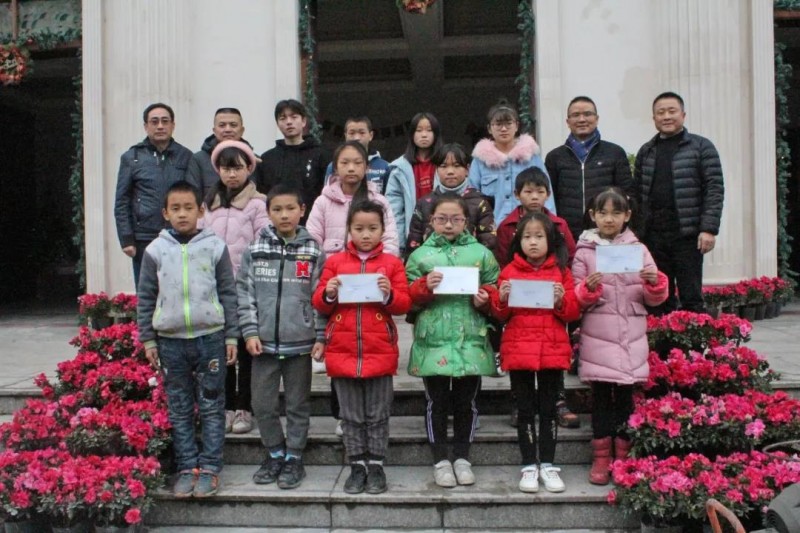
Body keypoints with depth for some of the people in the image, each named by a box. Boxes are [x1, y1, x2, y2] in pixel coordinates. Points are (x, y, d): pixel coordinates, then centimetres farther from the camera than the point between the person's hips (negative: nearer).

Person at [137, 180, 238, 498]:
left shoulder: (215, 247, 0)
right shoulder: (156, 250, 4)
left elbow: (228, 294, 2)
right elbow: (145, 299, 8)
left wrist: (231, 336, 0)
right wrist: (148, 340, 6)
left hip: (210, 337, -2)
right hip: (171, 341, 2)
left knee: (212, 408, 4)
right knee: (179, 410, 8)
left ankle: (209, 468, 12)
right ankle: (187, 467, 17)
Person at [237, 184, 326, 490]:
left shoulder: (313, 252, 1)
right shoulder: (255, 251, 3)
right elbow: (245, 293, 3)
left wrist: (320, 337, -4)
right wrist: (249, 332, -5)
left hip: (300, 342, -1)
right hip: (264, 342, 1)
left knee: (298, 405, 8)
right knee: (263, 404, 7)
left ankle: (294, 459, 22)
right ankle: (275, 454, 26)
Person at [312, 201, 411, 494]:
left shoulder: (392, 263, 3)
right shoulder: (335, 262, 6)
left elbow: (404, 304, 2)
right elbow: (320, 304, 8)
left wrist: (389, 294, -18)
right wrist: (328, 294, -13)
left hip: (379, 351, -1)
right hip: (342, 350, 1)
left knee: (377, 415, 6)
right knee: (352, 415, 9)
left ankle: (376, 465, 18)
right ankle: (357, 466, 20)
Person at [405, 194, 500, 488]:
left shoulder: (481, 253, 6)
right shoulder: (420, 255, 5)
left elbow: (495, 292, 11)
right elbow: (408, 297, 4)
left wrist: (485, 299, -10)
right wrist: (424, 287, -15)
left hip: (471, 340, 1)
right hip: (433, 340, -1)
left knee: (466, 400, 9)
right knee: (437, 400, 6)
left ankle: (462, 457, 25)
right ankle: (440, 459, 20)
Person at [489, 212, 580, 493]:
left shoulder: (561, 271, 4)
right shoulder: (510, 271, 3)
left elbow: (574, 312, 3)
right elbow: (500, 315, 6)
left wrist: (562, 300, -16)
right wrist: (501, 299, -15)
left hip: (553, 350, 1)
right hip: (518, 350, 0)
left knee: (548, 409, 8)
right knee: (525, 409, 6)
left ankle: (547, 464, 17)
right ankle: (529, 466, 13)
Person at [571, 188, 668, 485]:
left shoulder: (639, 250, 8)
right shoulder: (585, 251, 4)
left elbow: (653, 299, 9)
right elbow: (575, 300, 3)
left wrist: (655, 283, -11)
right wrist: (588, 289, -16)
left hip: (632, 336, 1)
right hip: (597, 335, -1)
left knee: (626, 396, 6)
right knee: (601, 396, 2)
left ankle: (623, 456, 17)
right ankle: (601, 458, 12)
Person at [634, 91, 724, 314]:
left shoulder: (701, 147, 2)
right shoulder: (645, 151, 13)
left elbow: (715, 190, -4)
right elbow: (637, 194, 12)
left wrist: (709, 229, -13)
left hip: (687, 236, -4)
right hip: (653, 237, 4)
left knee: (691, 298, -1)